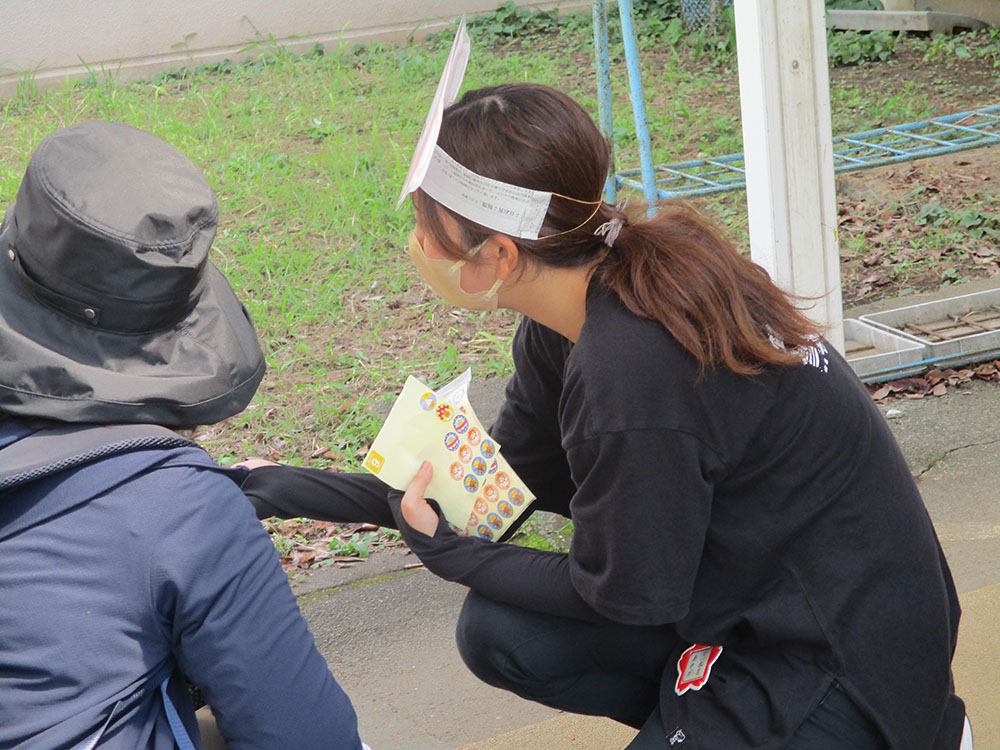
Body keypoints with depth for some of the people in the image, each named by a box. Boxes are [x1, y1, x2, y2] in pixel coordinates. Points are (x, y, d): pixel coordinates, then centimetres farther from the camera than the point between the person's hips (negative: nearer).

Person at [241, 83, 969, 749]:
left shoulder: (630, 378, -31)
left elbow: (624, 596, -16)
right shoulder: (569, 315, -4)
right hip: (757, 596, 8)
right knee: (498, 633, -3)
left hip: (841, 648, -8)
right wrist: (308, 491, 7)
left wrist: (444, 550, -6)